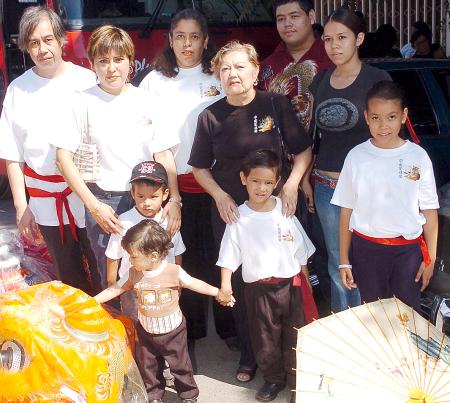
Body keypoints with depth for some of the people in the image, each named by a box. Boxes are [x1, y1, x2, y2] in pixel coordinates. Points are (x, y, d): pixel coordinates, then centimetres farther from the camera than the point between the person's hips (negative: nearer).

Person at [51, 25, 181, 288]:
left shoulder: (146, 101, 3)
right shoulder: (85, 102, -4)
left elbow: (164, 154, 4)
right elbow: (64, 155, -5)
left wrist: (174, 198, -8)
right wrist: (94, 206, -10)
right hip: (103, 201, -2)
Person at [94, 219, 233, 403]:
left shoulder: (173, 271, -20)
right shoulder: (133, 273, -11)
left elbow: (194, 284, -9)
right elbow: (115, 289, -2)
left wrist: (218, 293, -11)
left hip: (173, 330, -3)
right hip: (146, 331, 3)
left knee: (180, 365, 13)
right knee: (148, 366, 18)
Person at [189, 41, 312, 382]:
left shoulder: (276, 105, -5)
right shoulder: (211, 116, -1)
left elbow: (304, 150, 1)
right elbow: (200, 167, 7)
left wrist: (292, 185, -13)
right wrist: (220, 196, -9)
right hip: (230, 211, 1)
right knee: (240, 283, 9)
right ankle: (250, 353, 27)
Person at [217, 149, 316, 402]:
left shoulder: (285, 211, -3)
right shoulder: (239, 217, -6)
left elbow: (301, 250, 5)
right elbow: (229, 256, -5)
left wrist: (306, 281, 7)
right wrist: (225, 284, -16)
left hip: (291, 283, 0)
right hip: (259, 288, 0)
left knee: (295, 335, 10)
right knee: (265, 338, 13)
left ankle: (297, 379, 28)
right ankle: (274, 379, 32)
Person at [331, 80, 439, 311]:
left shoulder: (418, 157, -4)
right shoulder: (356, 157, -3)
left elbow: (429, 211, 1)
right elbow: (346, 211, 1)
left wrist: (430, 258, -1)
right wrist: (344, 260, 2)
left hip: (408, 249, 0)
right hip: (366, 248, 1)